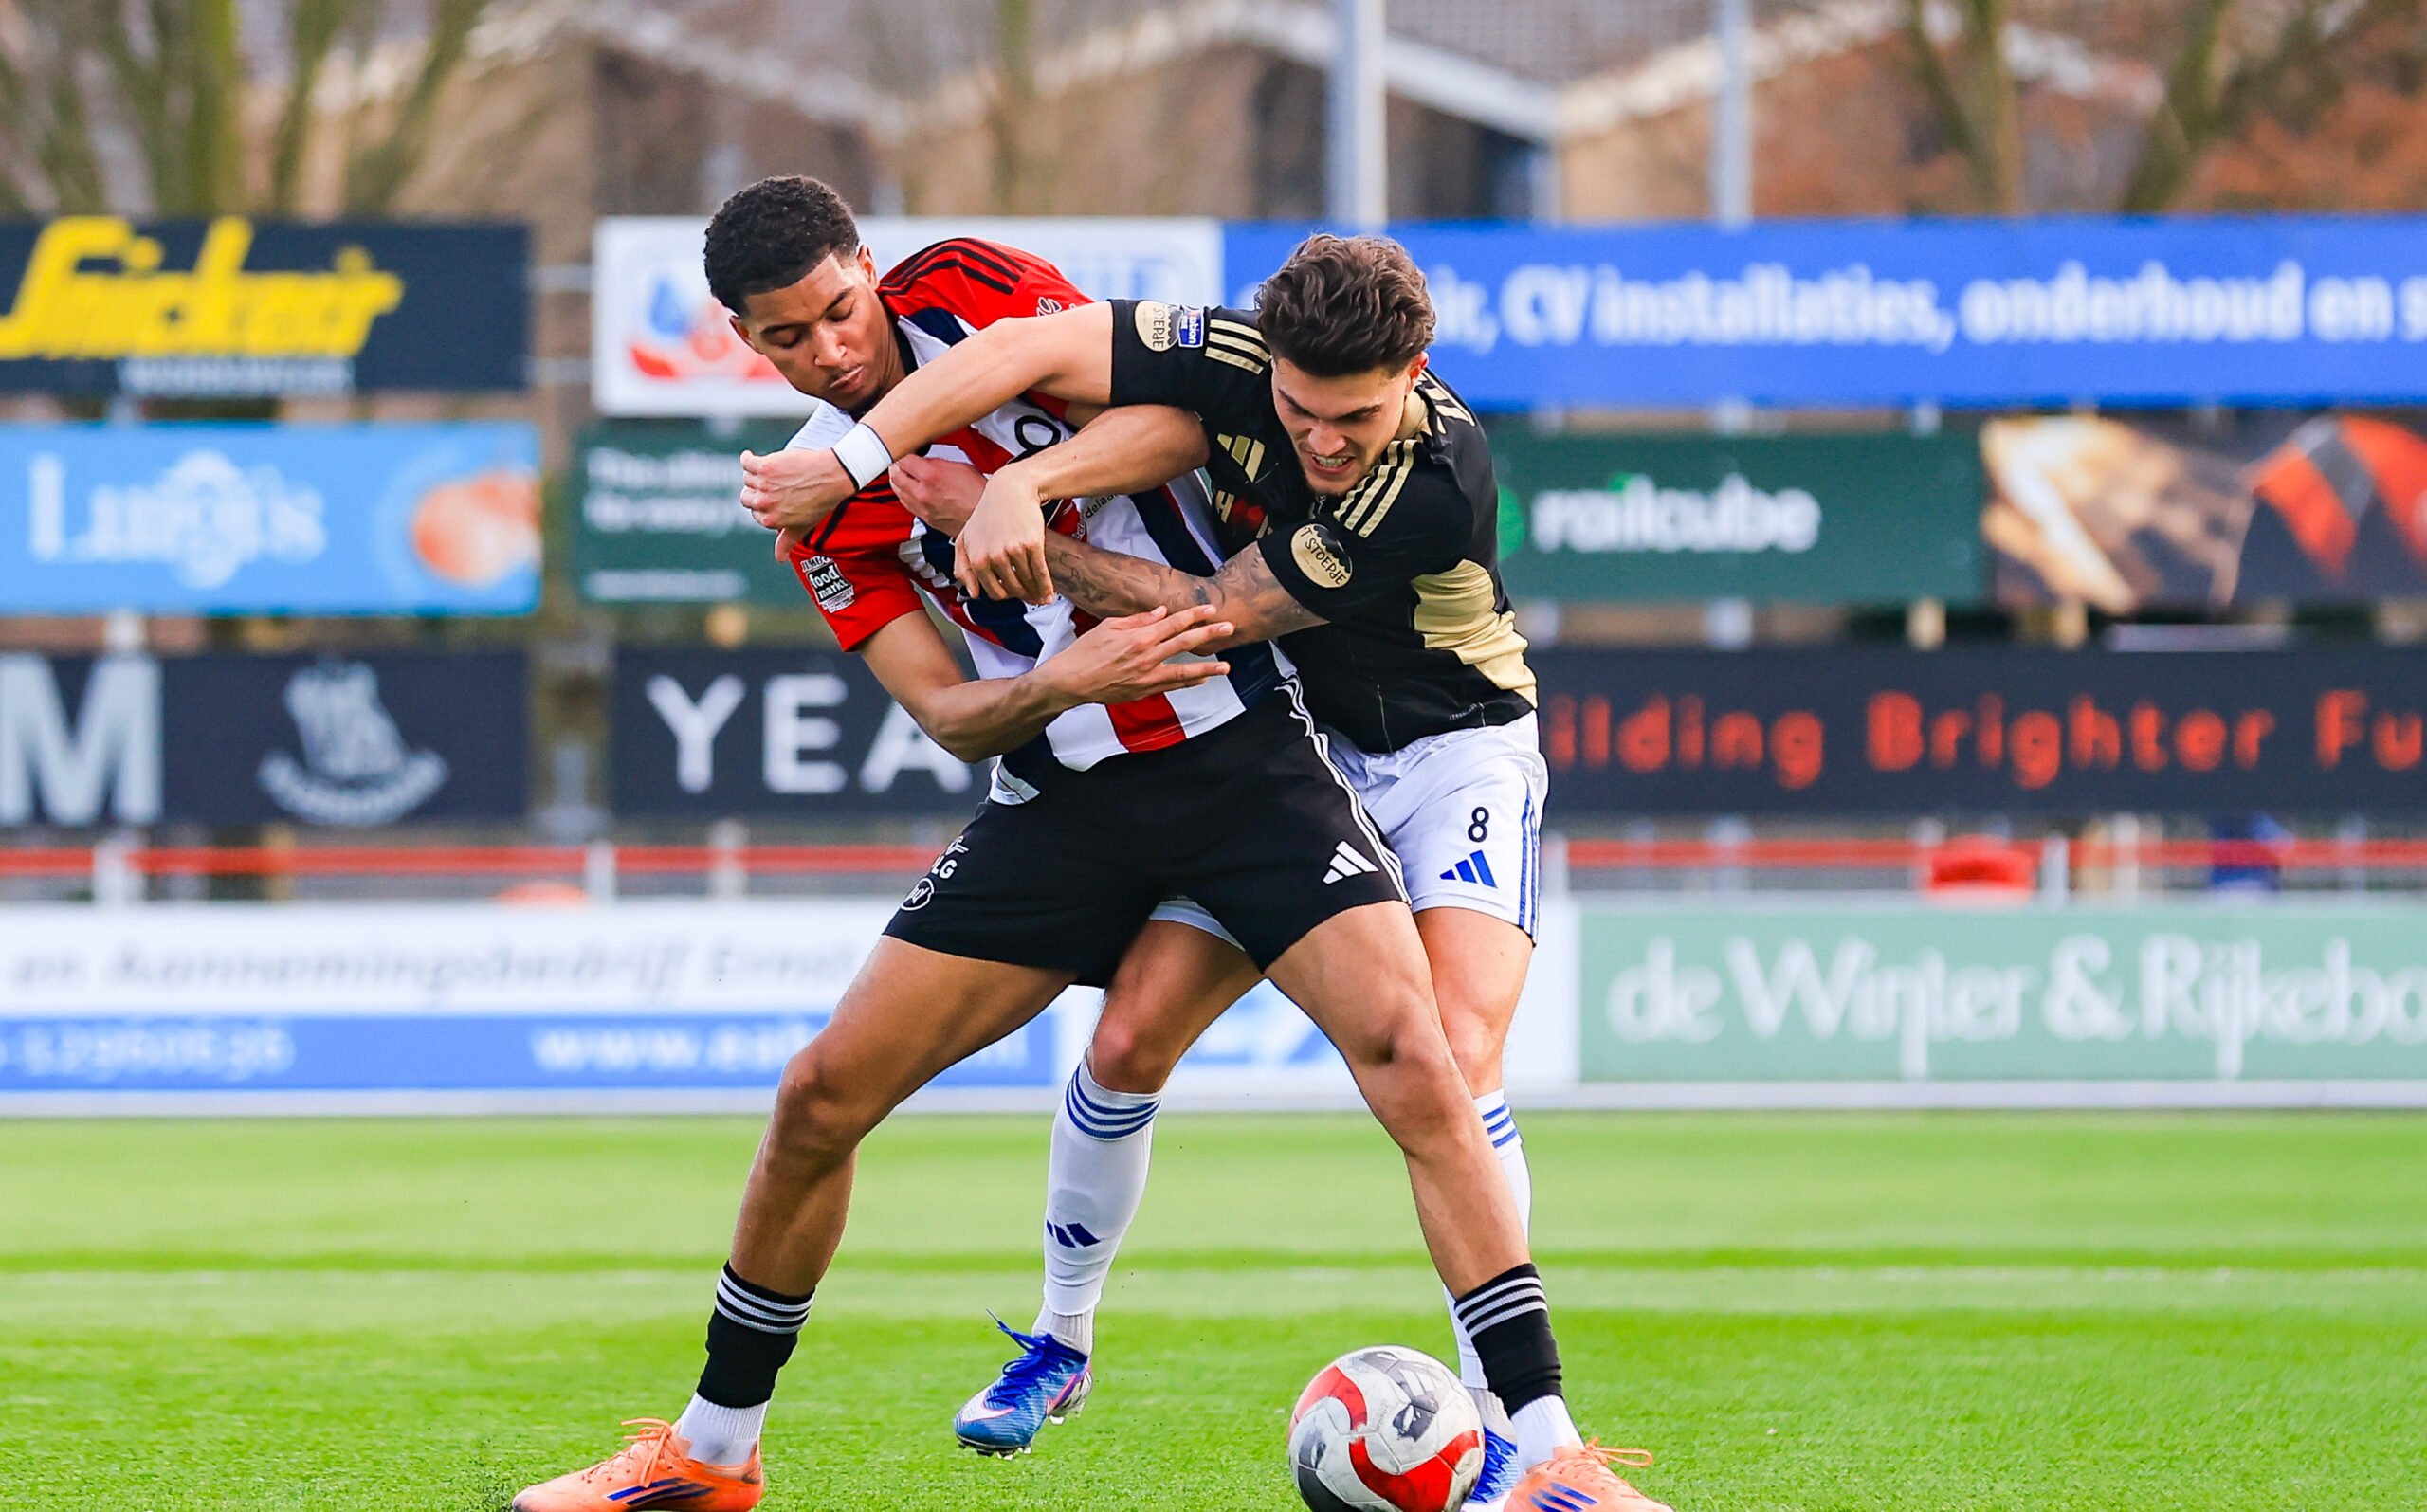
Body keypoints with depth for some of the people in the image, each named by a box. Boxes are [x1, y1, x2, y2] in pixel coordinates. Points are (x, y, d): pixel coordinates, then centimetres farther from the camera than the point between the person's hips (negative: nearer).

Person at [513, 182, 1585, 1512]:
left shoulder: (967, 290, -4)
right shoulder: (817, 503, 2)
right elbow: (947, 714, -4)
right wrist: (1062, 682, -24)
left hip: (1240, 751, -3)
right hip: (1064, 796, 3)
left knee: (1407, 1055, -22)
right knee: (820, 1097, -1)